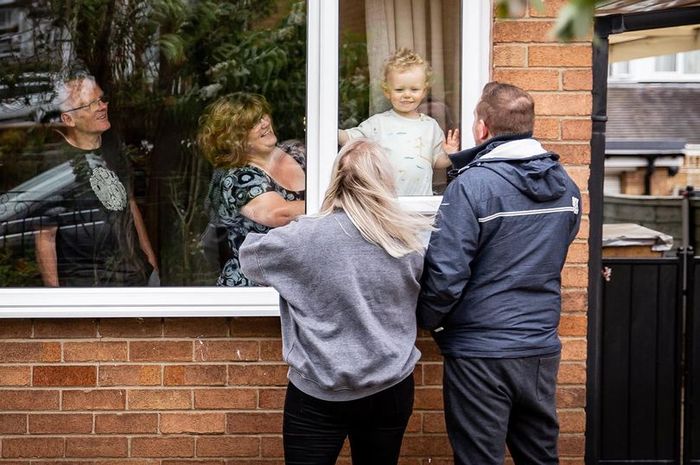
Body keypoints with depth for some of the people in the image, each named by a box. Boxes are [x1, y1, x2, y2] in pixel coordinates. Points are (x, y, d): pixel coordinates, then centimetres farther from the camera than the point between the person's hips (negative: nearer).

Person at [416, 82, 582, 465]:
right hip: (543, 348, 6)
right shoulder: (566, 186, 4)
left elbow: (445, 274, -20)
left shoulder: (471, 186, -18)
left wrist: (428, 321, -3)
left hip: (481, 353, -6)